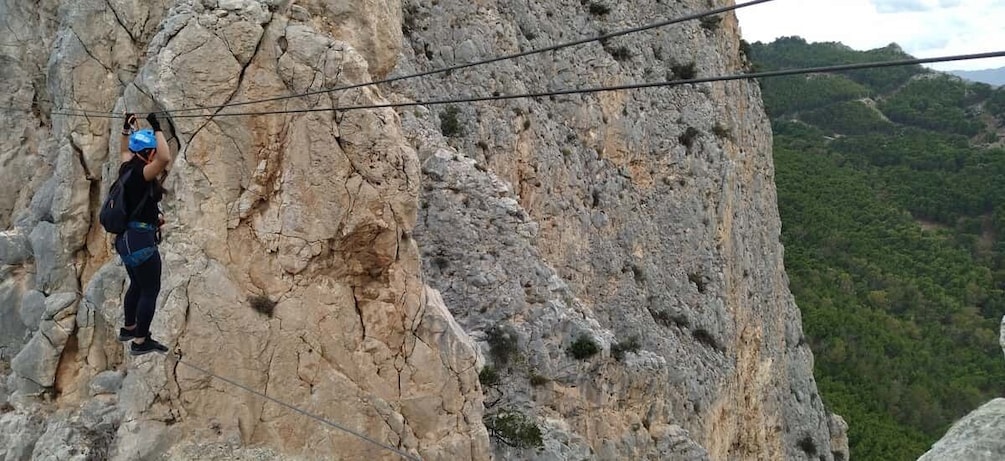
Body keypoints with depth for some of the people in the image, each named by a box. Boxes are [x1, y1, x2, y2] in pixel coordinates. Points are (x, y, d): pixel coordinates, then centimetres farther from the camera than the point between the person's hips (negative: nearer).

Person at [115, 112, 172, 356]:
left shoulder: (128, 168, 6)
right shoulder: (140, 173, -20)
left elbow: (124, 151, 30)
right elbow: (166, 159, -39)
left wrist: (126, 128, 30)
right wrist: (157, 128, -32)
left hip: (127, 238, 10)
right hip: (140, 240, -10)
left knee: (137, 285, 25)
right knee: (151, 290, 1)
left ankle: (128, 328, 41)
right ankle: (141, 342, 7)